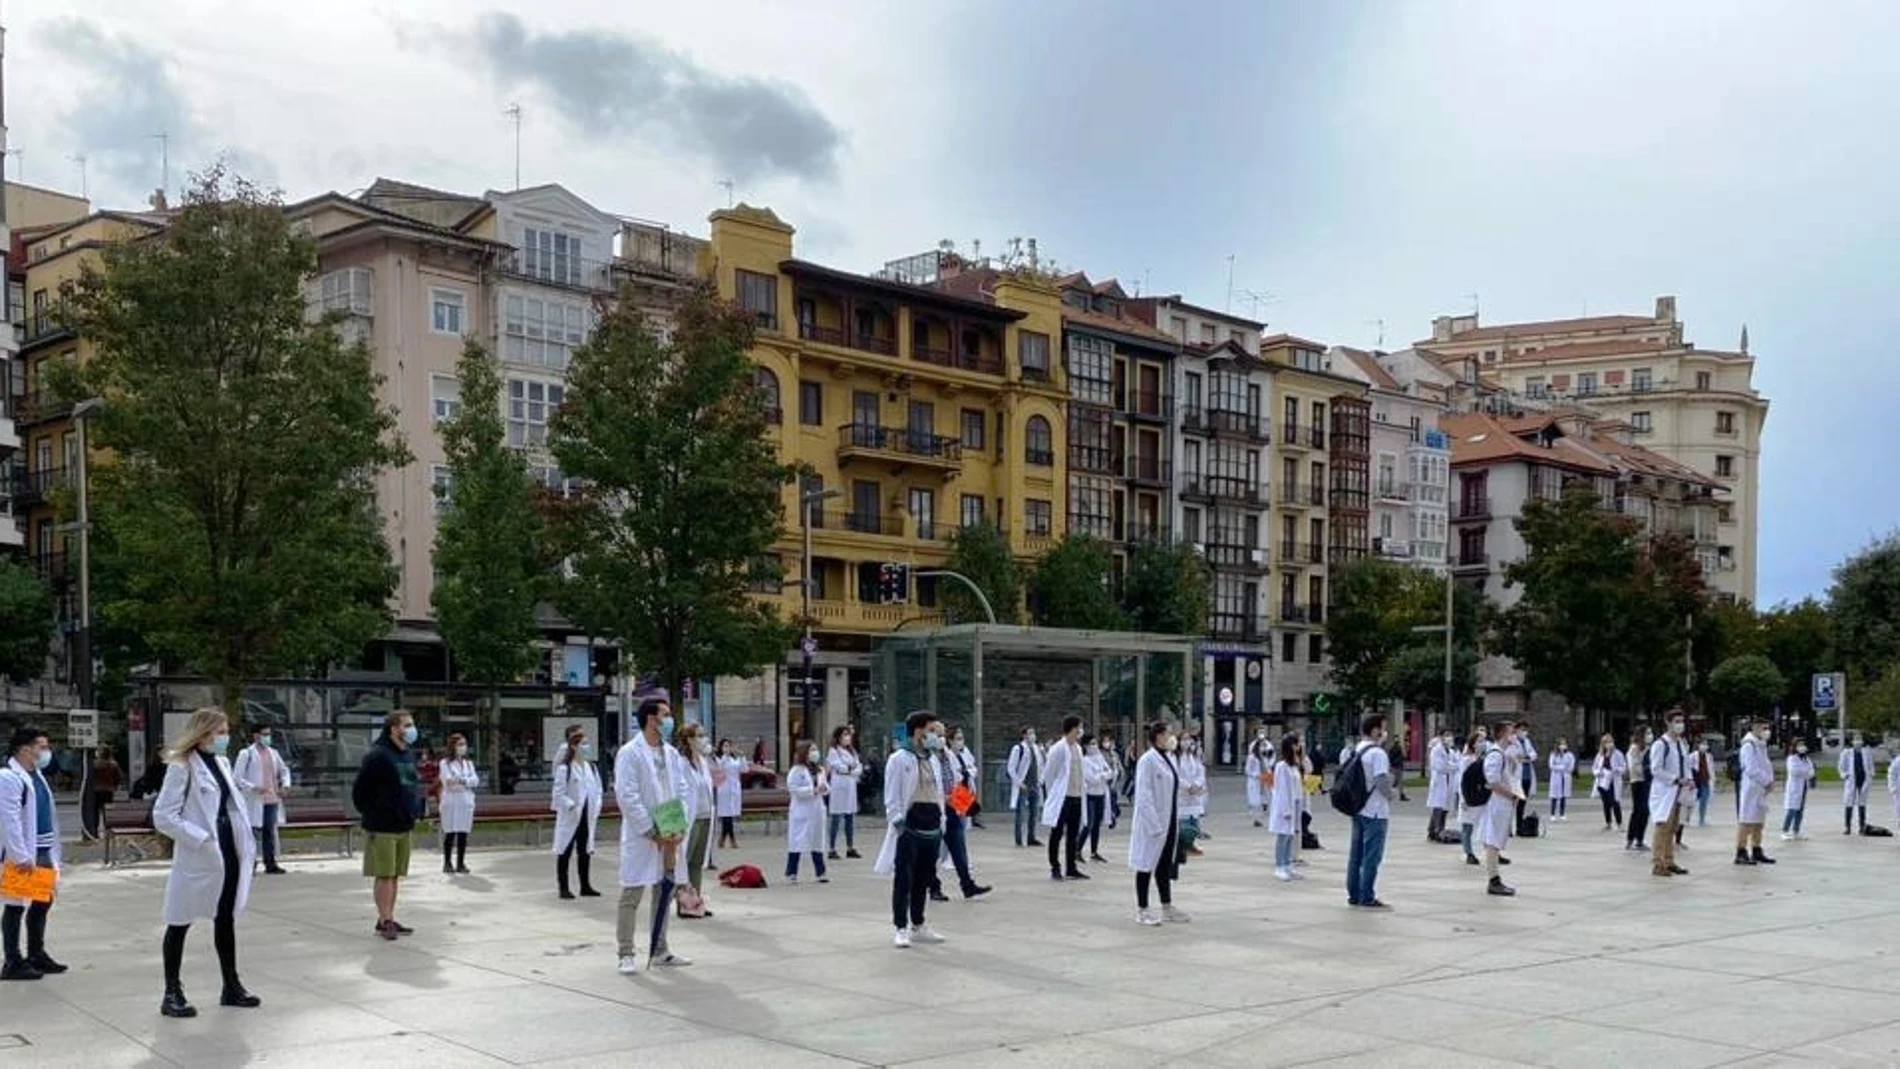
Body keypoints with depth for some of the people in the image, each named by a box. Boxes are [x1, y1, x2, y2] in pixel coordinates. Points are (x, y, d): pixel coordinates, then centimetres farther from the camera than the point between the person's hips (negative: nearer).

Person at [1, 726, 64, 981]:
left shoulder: (36, 775, 17)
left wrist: (53, 853, 18)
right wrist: (21, 856, -24)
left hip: (42, 851, 9)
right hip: (22, 855, -9)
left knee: (43, 902, 16)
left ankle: (36, 954, 27)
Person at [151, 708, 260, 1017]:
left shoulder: (222, 763, 9)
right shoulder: (182, 767, -14)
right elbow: (163, 816, -18)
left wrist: (246, 841, 5)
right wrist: (201, 839, -21)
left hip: (229, 853, 8)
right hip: (198, 860, -8)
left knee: (226, 919, 15)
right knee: (181, 923, 4)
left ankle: (231, 987, 25)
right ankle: (172, 994, 12)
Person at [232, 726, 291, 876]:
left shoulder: (273, 753, 13)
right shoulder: (246, 754, -6)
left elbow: (284, 769, 24)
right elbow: (236, 777, -9)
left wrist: (285, 785, 7)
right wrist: (253, 788, -18)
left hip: (272, 800, 6)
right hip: (254, 802, -6)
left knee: (270, 832, 10)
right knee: (254, 831, -4)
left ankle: (270, 864, 16)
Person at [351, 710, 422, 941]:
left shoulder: (409, 755, 11)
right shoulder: (377, 756, -15)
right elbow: (359, 791, -11)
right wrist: (371, 814, -4)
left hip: (403, 826, 8)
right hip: (382, 827, -8)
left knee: (395, 875, 13)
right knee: (384, 875, -4)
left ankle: (389, 919, 20)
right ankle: (384, 920, 2)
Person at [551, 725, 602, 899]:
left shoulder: (592, 767, 8)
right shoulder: (564, 768, -12)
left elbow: (597, 790, 13)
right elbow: (558, 794, -13)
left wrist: (596, 807, -1)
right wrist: (572, 806, -22)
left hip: (587, 817, 6)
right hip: (569, 817, -6)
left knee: (585, 851, 12)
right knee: (565, 852, 1)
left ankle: (586, 886, 21)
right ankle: (563, 888, 7)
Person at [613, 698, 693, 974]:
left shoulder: (672, 754, 10)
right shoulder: (629, 753, -9)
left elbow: (681, 791, 10)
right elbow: (627, 796, -14)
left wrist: (679, 828, -3)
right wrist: (652, 832, -15)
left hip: (669, 835, 7)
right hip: (641, 836, -7)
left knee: (664, 891, 12)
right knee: (632, 894, -3)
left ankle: (660, 951, 22)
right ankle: (626, 954, 3)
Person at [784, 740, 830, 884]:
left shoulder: (820, 770, 10)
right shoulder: (796, 771, -10)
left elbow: (827, 787, 15)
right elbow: (794, 788, -19)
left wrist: (824, 788, -9)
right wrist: (813, 791, -21)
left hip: (817, 811, 6)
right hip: (801, 811, -6)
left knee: (818, 841, 11)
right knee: (797, 842, -3)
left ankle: (821, 872, 18)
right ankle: (790, 873, 4)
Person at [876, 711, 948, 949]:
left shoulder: (933, 761, 17)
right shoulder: (899, 759, -7)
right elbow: (892, 797, -10)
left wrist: (941, 822, 15)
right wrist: (898, 822, -16)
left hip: (932, 829, 7)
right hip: (909, 829, -7)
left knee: (923, 880, 14)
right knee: (904, 880, -4)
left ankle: (918, 925, 23)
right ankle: (901, 929, 0)